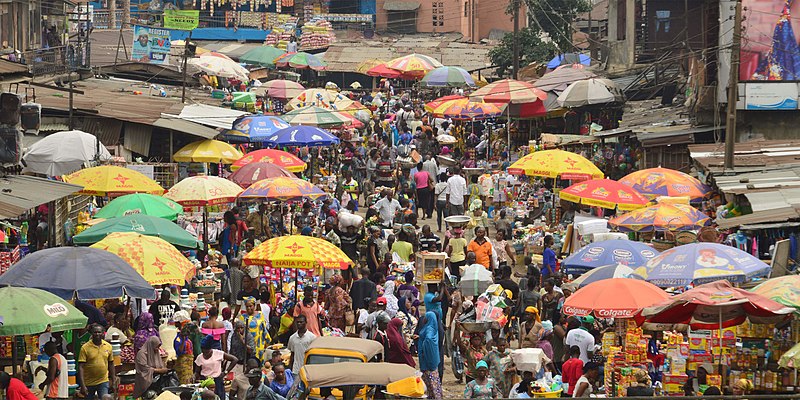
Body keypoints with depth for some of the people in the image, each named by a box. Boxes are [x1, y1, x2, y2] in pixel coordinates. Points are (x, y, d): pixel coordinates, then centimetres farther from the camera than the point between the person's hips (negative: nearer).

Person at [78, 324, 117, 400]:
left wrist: (113, 380, 14)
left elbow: (111, 364, 14)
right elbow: (81, 367, -12)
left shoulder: (108, 346, 3)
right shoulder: (85, 348, -9)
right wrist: (82, 386, -19)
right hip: (89, 384, -1)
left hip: (103, 382, 1)